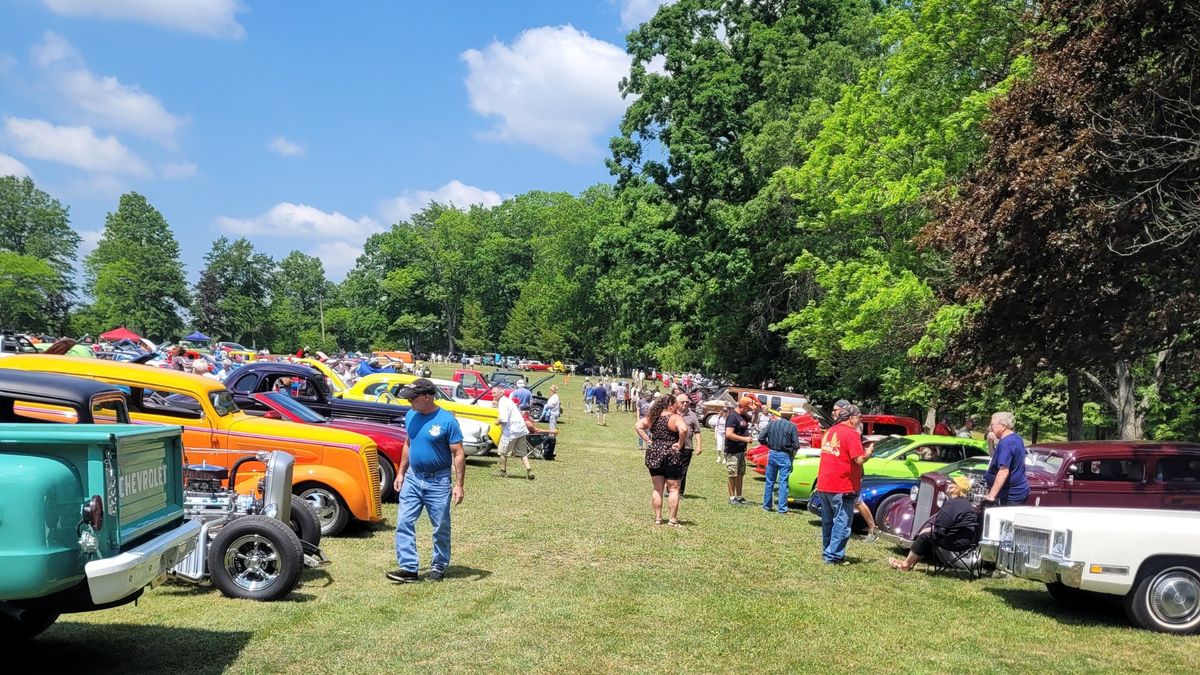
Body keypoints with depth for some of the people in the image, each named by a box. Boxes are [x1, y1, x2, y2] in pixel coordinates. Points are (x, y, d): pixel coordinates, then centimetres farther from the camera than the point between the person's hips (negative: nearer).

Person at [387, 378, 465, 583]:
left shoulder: (447, 420, -16)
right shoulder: (411, 415, 2)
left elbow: (458, 454, -13)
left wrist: (458, 485, -16)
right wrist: (401, 473, 13)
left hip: (438, 482, -5)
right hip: (412, 478, 5)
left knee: (441, 527, 7)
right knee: (404, 522, -2)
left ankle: (439, 567, 22)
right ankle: (408, 568, 1)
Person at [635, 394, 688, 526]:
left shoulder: (653, 417, 6)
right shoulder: (674, 418, -12)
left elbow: (637, 426, 5)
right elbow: (683, 429, -30)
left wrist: (647, 440, 3)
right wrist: (680, 444, -17)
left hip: (654, 454, 5)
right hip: (671, 456, -5)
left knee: (657, 488, 13)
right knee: (673, 489, 5)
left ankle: (658, 518, 17)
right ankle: (672, 519, 6)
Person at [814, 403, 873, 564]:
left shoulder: (829, 431, 13)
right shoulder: (851, 434, -12)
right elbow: (859, 460, -19)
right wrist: (868, 453, 0)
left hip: (823, 486, 8)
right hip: (842, 487, -8)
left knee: (828, 521, 16)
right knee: (842, 523, 1)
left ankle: (827, 553, 23)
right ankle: (834, 556, 1)